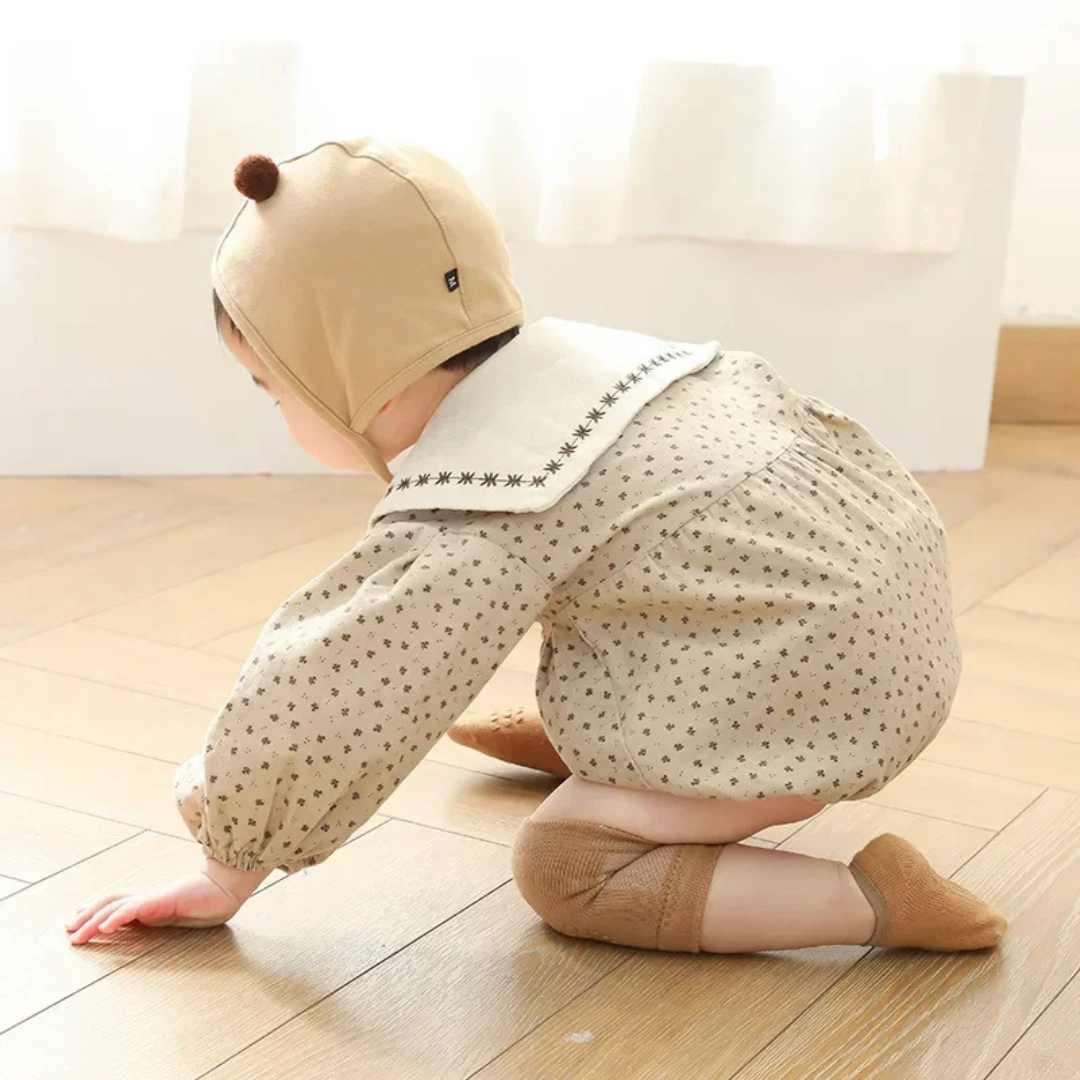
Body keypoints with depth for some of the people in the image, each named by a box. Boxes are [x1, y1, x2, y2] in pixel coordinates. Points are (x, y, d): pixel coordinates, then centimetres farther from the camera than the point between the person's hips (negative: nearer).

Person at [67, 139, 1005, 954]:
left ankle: (874, 900, -13)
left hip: (817, 689, -10)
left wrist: (225, 877, -3)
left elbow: (307, 715, -18)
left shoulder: (471, 530, -20)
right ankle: (587, 746, 29)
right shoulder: (565, 348, 5)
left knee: (561, 868, -3)